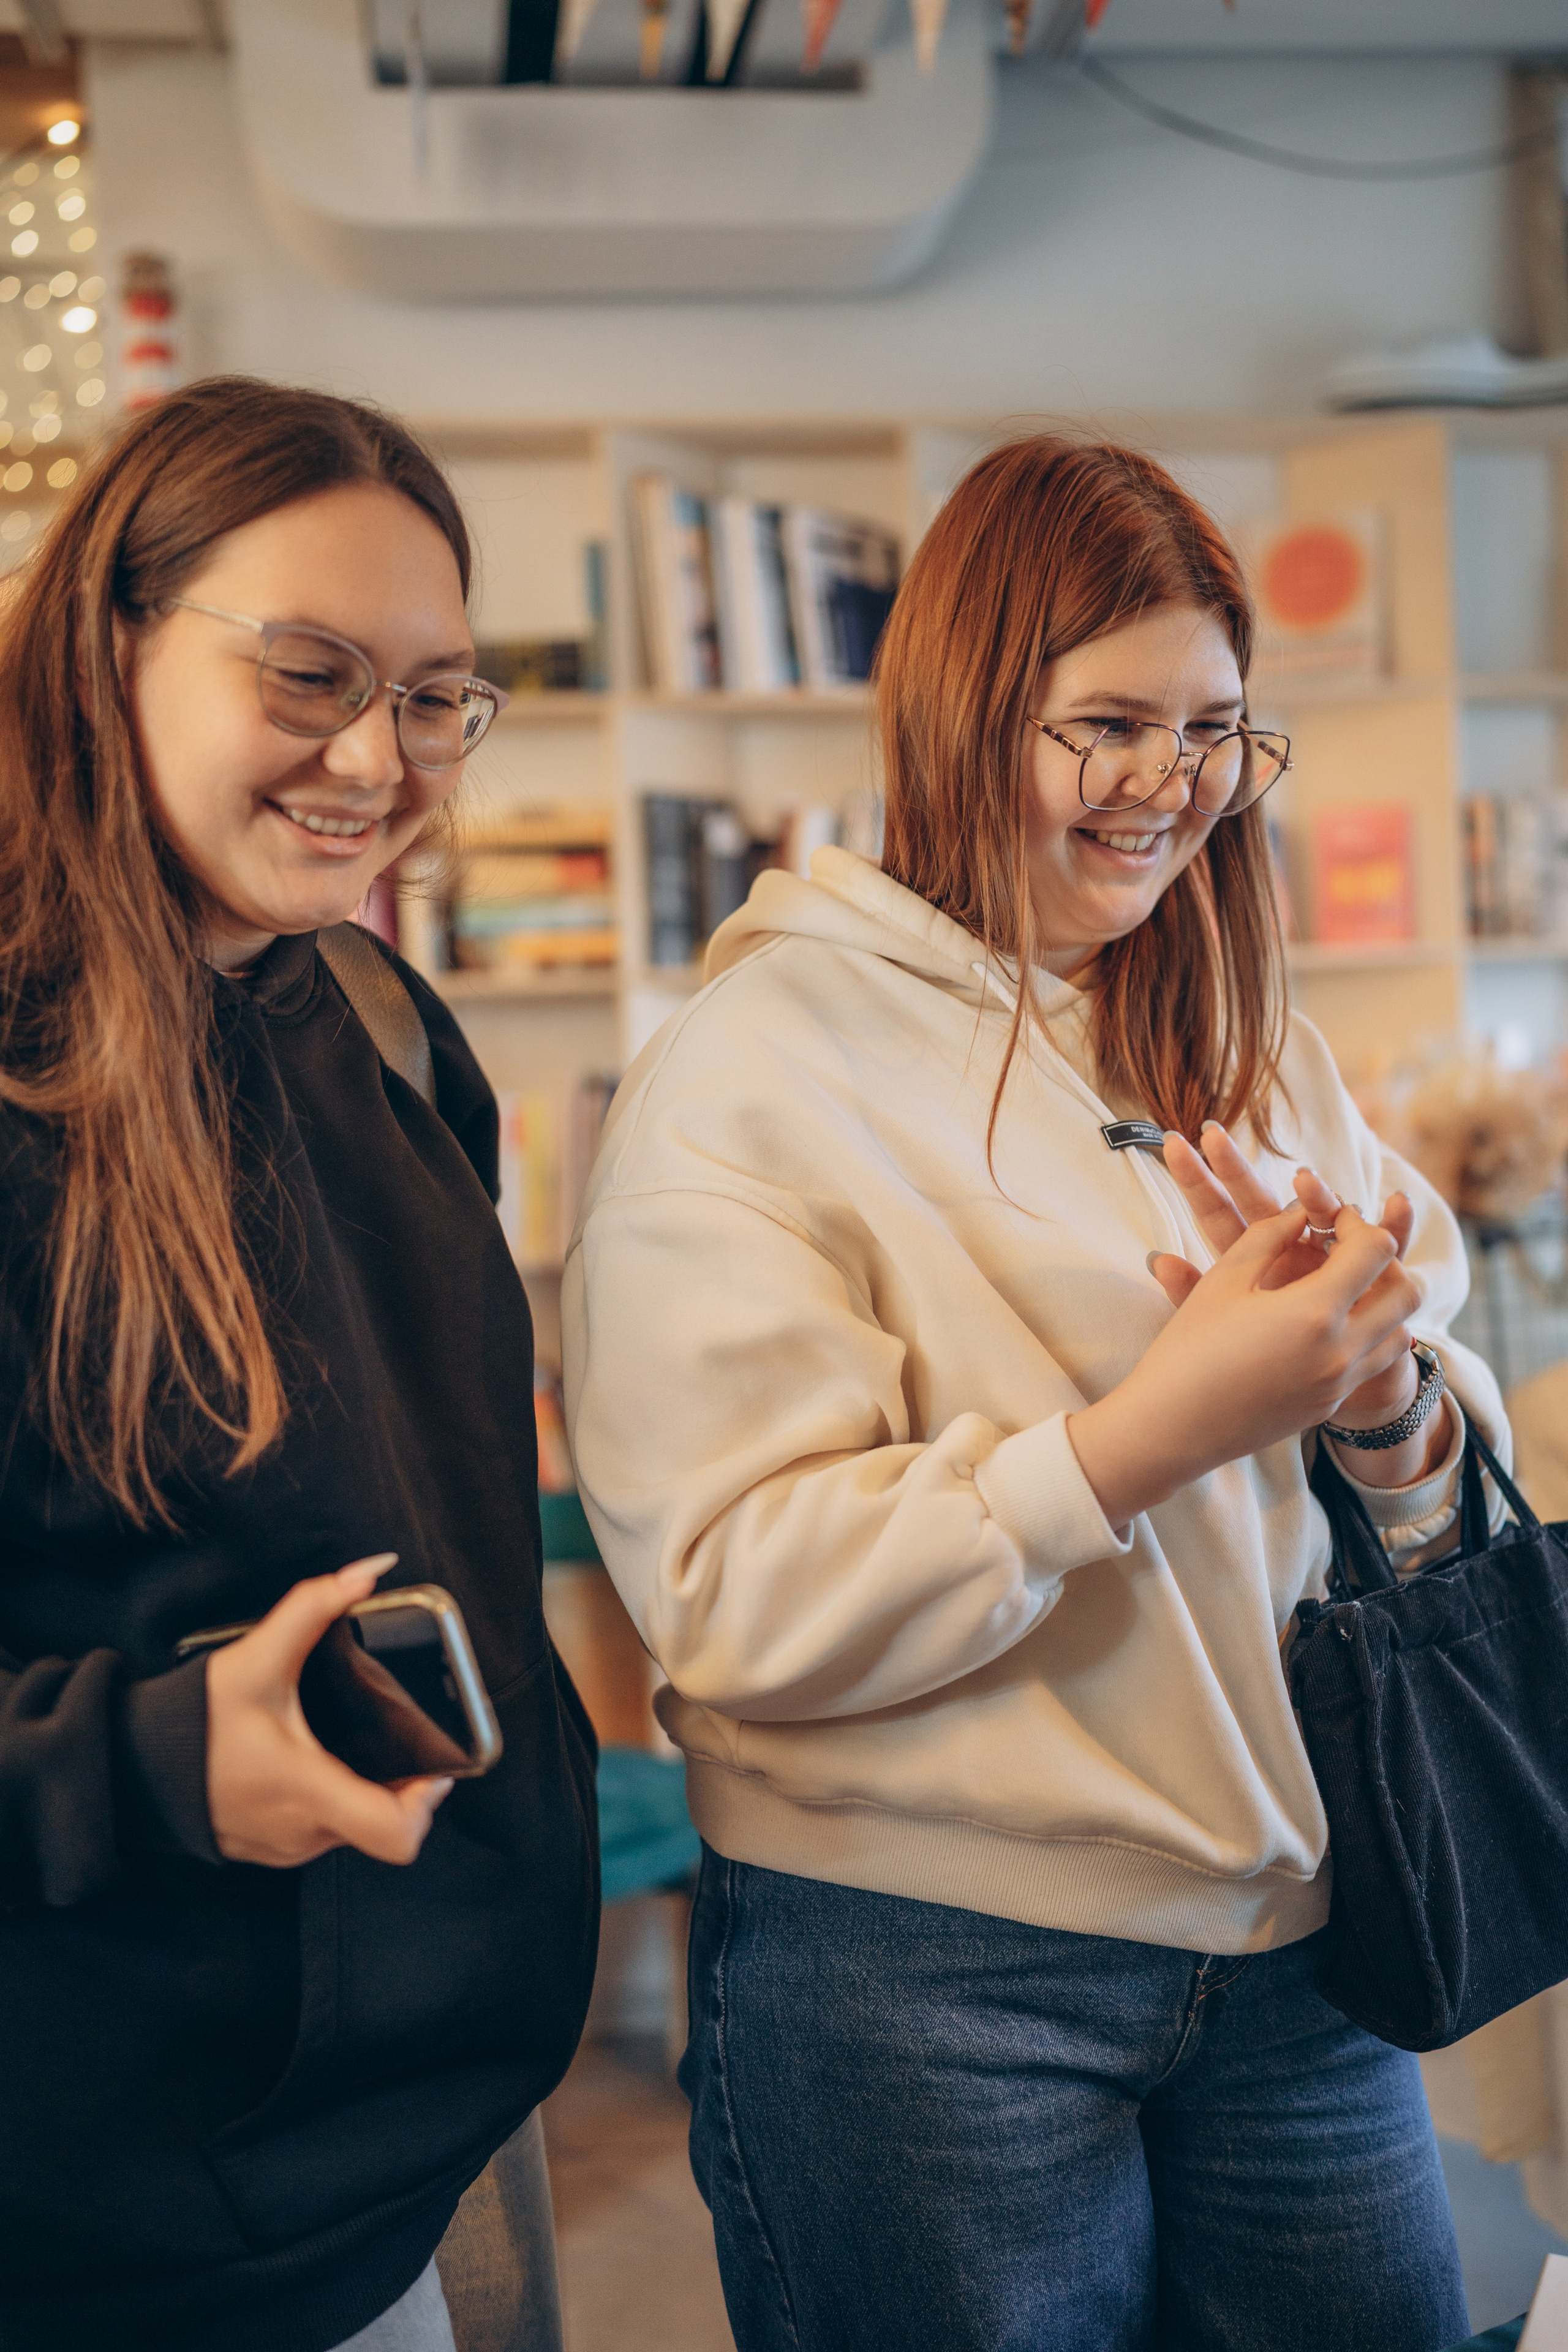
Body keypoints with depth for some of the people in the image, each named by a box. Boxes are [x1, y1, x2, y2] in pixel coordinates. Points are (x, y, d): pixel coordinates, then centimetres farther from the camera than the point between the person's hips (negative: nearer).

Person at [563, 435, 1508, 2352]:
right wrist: (1146, 1435, -28)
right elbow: (735, 1604, -19)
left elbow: (1448, 1497, 7)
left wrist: (1384, 1401, -16)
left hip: (1290, 1937, 6)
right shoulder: (746, 1075, -11)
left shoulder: (1245, 1044, 8)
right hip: (920, 1976, -5)